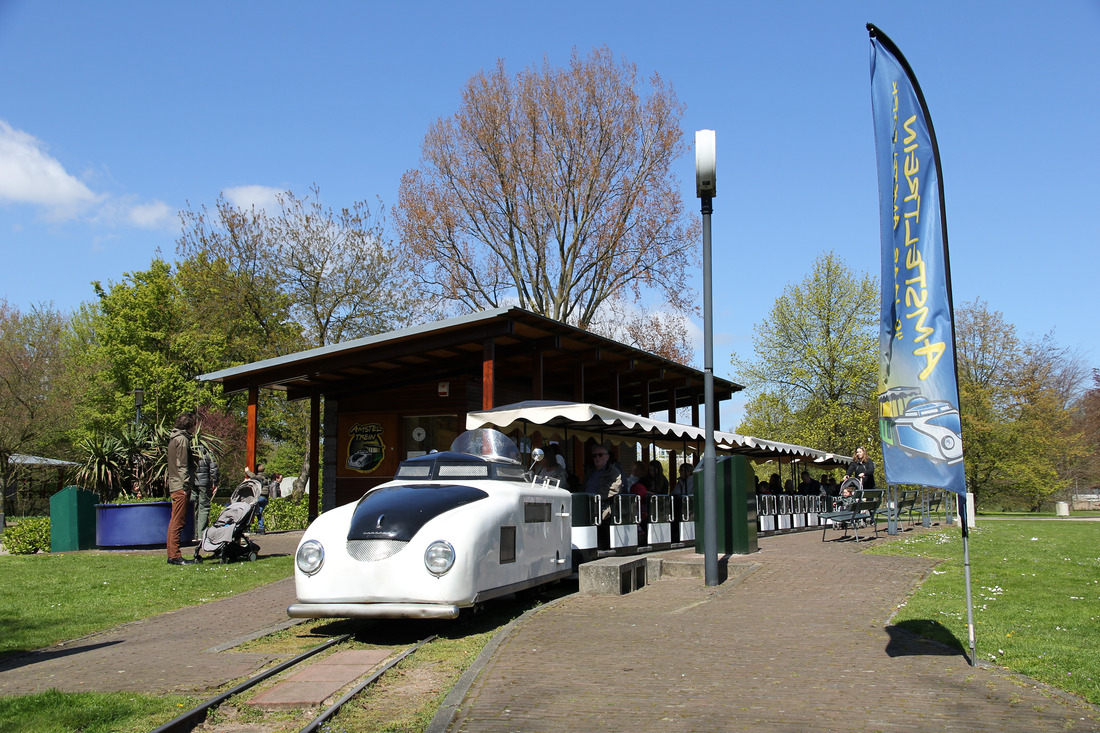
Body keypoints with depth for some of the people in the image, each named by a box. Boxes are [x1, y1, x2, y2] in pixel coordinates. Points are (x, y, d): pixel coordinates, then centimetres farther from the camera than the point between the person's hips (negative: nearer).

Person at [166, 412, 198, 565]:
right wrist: (186, 485, -17)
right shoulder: (182, 439, -11)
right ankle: (175, 556, -8)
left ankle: (172, 555, 16)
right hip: (181, 486, -10)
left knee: (175, 522, 12)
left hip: (174, 485, 10)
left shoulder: (173, 439, 19)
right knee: (178, 522, -8)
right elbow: (182, 465, -17)